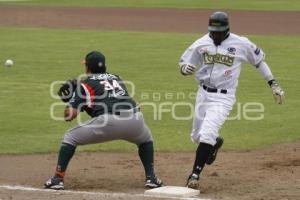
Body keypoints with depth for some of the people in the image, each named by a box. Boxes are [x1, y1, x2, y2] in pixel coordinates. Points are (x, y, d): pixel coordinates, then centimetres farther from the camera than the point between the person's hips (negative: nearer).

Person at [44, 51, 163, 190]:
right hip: (134, 117, 4)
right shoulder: (116, 78, 30)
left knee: (70, 138, 16)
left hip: (108, 121, -4)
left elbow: (71, 114, 7)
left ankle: (58, 179, 7)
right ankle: (150, 177, 23)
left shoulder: (85, 84, 15)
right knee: (146, 140, 37)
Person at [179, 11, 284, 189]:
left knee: (206, 134, -20)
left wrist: (273, 84, 3)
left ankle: (195, 175, -14)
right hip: (204, 94, 4)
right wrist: (185, 68, -22)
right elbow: (183, 63, 3)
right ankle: (215, 143, 52)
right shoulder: (201, 43, -3)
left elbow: (259, 60, 5)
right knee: (197, 137, 17)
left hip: (224, 97, -4)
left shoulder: (241, 44, -9)